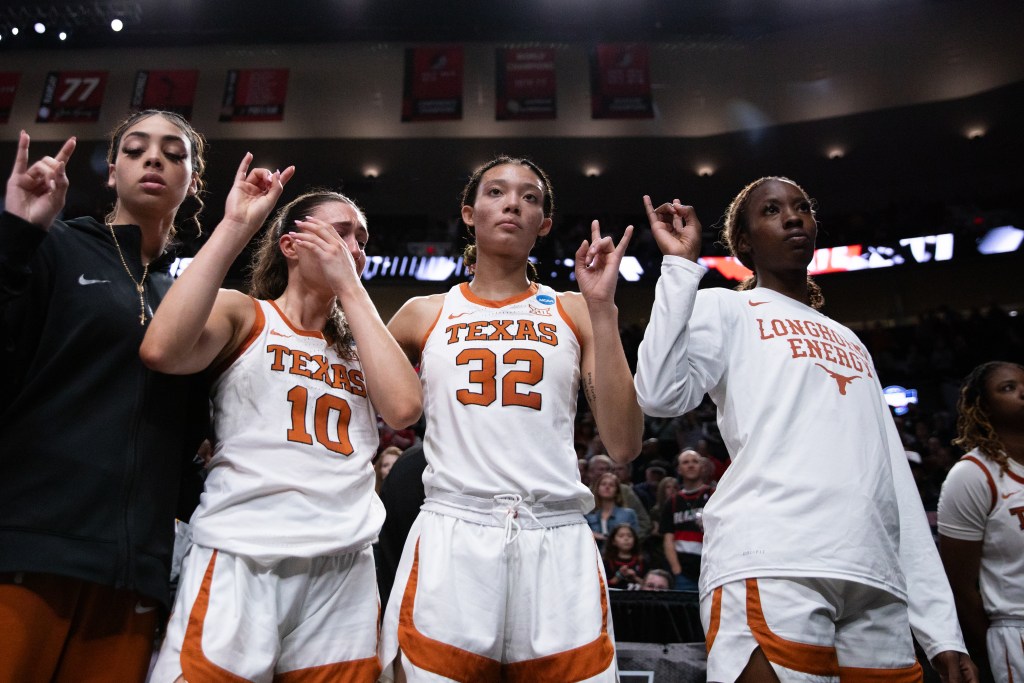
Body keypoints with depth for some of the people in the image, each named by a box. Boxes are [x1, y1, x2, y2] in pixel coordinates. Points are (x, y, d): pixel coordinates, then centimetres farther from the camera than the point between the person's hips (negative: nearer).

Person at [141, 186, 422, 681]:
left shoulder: (361, 342, 15)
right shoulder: (243, 314, 5)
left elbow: (404, 408, -7)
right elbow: (161, 352, -17)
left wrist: (349, 286, -3)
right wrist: (235, 227, -11)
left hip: (344, 570, 4)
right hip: (241, 558, -3)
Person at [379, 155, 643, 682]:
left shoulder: (574, 314, 7)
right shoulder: (424, 315, 9)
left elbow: (624, 446, -2)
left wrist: (602, 309, -5)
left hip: (557, 543, 1)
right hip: (451, 541, 0)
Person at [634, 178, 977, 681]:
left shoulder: (850, 341, 26)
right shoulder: (725, 309, 8)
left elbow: (894, 478, 21)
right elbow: (661, 396, -12)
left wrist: (941, 625, 14)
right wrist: (680, 264, -8)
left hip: (877, 578, 6)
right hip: (770, 565, -6)